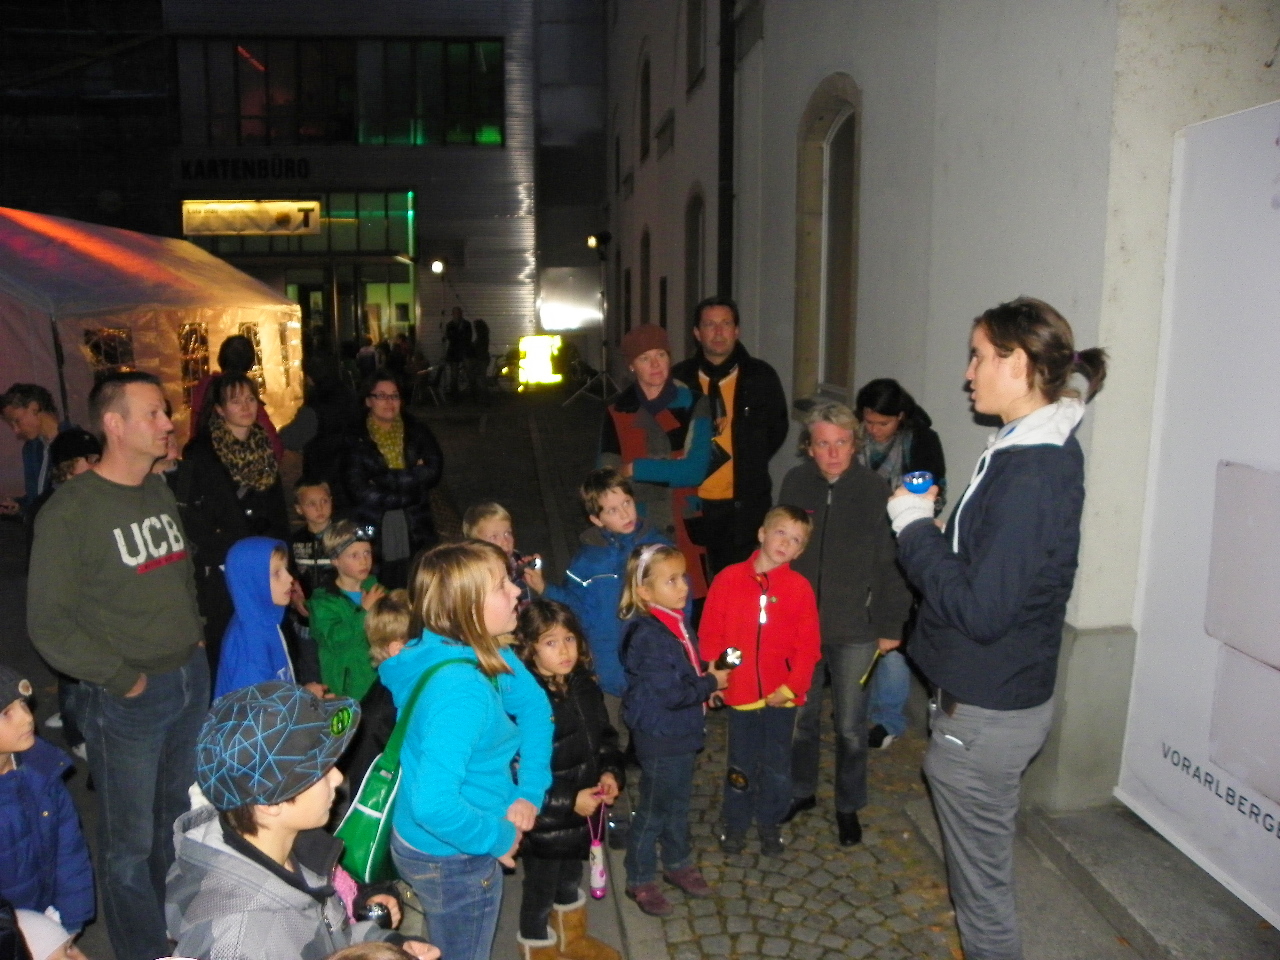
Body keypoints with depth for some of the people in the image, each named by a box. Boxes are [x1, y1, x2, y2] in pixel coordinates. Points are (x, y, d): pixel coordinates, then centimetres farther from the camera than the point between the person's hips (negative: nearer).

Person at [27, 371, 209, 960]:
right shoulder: (70, 509, -12)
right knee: (130, 842, 8)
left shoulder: (160, 493, 8)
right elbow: (49, 624, -13)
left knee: (178, 822, 20)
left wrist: (193, 637, 8)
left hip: (191, 680, 6)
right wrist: (121, 678, -13)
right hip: (125, 699, -6)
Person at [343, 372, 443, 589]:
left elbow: (434, 471, -4)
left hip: (416, 532, 2)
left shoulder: (417, 431, 9)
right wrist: (408, 495, -7)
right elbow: (358, 491, -7)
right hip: (374, 531, -1)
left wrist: (382, 480, -8)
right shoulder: (356, 439, 2)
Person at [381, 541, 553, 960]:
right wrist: (499, 838, -23)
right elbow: (434, 804, -40)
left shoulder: (489, 657, -8)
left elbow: (535, 707, 4)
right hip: (451, 858, -8)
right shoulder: (461, 688, -36)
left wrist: (530, 791, -6)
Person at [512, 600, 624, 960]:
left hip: (583, 814, 7)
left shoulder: (584, 686, -4)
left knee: (571, 880, 30)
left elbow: (604, 737, 10)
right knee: (540, 892, 18)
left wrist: (610, 773, -7)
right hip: (544, 824, -7)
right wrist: (568, 801, -25)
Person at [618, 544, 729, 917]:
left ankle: (678, 863, 43)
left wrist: (707, 682, 0)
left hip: (683, 733, 8)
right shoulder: (647, 636, -26)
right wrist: (711, 684, -16)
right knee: (653, 811, 9)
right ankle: (640, 880, 27)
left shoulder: (678, 624, 2)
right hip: (659, 737, -8)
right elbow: (670, 693, -27)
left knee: (679, 803, 24)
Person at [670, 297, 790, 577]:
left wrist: (749, 465, 5)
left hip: (746, 502, 0)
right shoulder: (679, 379, 1)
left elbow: (777, 430, 11)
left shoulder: (761, 377, 1)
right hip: (693, 501, 1)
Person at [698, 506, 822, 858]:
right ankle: (735, 823, 35)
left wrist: (792, 686, -12)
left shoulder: (800, 587, -7)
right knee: (741, 763, 16)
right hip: (740, 693, 0)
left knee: (777, 765, 15)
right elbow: (710, 633, -3)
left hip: (781, 695, 0)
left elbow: (808, 645, -6)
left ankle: (770, 824, 36)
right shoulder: (729, 579, -7)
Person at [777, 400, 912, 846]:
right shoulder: (795, 483, -5)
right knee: (801, 717, 18)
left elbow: (891, 563, -10)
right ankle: (801, 792, 39)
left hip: (855, 629, -3)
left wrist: (890, 625, -9)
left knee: (851, 726, 10)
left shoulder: (874, 490, -13)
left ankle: (848, 806, 31)